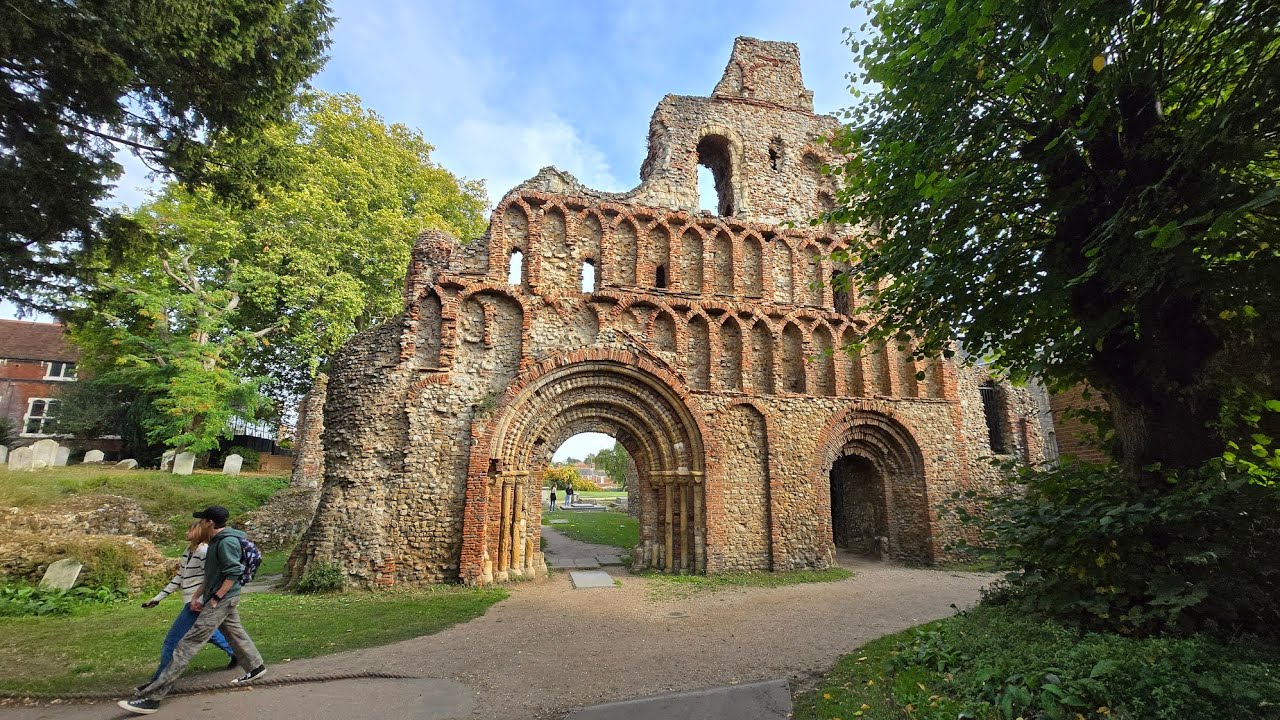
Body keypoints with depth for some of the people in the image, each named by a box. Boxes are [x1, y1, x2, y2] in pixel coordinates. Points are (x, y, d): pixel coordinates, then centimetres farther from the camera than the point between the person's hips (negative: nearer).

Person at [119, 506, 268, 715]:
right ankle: (255, 667, 32)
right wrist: (197, 596, 16)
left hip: (223, 599, -10)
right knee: (235, 633, 19)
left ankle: (152, 697, -6)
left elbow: (234, 573, -23)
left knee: (189, 643, -9)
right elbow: (211, 574, 20)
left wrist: (215, 599, -19)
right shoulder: (216, 541, 13)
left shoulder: (227, 542, -19)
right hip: (224, 599, 10)